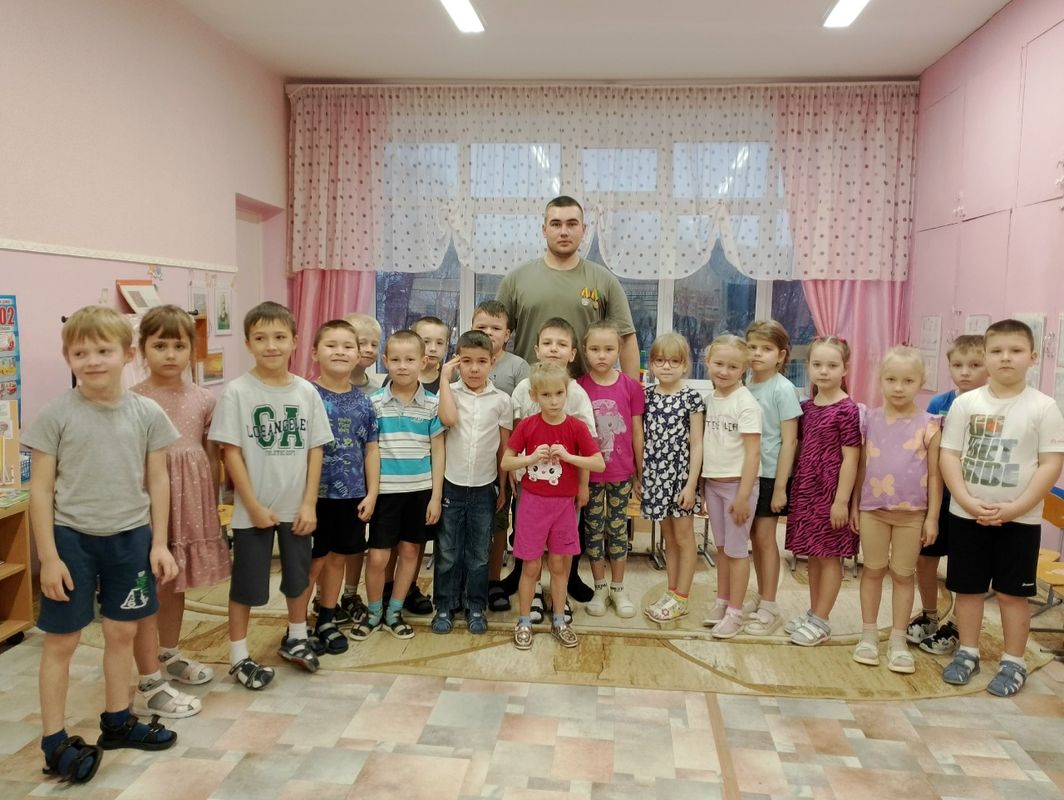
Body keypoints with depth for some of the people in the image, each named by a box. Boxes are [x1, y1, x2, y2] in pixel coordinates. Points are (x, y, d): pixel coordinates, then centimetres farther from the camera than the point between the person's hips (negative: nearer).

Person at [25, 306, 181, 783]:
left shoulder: (147, 414, -3)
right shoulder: (56, 415, -9)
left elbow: (158, 482, 3)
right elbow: (40, 489, -6)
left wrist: (159, 543, 1)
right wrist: (48, 557, -9)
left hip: (130, 537, 3)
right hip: (71, 538, -2)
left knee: (122, 633, 14)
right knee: (61, 640, 7)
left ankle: (117, 722, 33)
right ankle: (55, 742, 21)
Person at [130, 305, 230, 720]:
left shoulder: (203, 399, 4)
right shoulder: (133, 401, -9)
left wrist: (212, 505, 11)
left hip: (193, 503, 5)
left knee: (176, 584, 19)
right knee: (150, 590, 1)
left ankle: (170, 656, 38)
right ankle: (149, 686, 9)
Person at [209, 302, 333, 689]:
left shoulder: (306, 392, -2)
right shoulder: (237, 391, -11)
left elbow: (315, 450, 1)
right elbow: (231, 452, -11)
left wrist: (309, 503, -3)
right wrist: (254, 506, -13)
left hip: (296, 507, 4)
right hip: (253, 509, -3)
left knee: (298, 575, 19)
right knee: (246, 582, 9)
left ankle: (296, 638, 41)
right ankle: (239, 656, 25)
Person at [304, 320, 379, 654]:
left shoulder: (363, 401, 4)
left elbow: (371, 449, 8)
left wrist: (371, 493, 3)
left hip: (352, 495, 4)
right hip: (316, 493, -4)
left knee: (338, 557, 16)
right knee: (313, 561, 5)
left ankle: (327, 620, 32)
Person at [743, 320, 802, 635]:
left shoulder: (783, 389, -11)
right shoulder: (744, 387, 3)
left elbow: (789, 440, -12)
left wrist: (780, 486, -13)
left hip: (769, 474, -5)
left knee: (765, 537, 2)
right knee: (754, 537, 13)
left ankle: (769, 607, 14)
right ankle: (761, 597, 28)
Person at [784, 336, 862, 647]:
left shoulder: (847, 410, -12)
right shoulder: (806, 407, 7)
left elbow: (851, 458, -14)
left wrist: (842, 500, -16)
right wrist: (794, 487, 10)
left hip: (831, 492, -7)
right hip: (806, 490, 7)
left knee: (830, 555, 4)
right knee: (814, 554, 15)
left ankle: (821, 621, 14)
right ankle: (813, 613, 27)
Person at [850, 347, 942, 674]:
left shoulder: (927, 425, -7)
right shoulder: (871, 420, 0)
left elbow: (934, 474, -3)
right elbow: (862, 466, 6)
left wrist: (932, 516, -5)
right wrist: (854, 505, 7)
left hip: (911, 513, -2)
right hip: (873, 510, 2)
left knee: (903, 575, 10)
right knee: (872, 571, 11)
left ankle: (898, 641, 21)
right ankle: (869, 635, 23)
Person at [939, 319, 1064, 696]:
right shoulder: (966, 402, -2)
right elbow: (949, 456, -3)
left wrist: (1015, 508, -16)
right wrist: (968, 502, -14)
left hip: (1020, 519, -2)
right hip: (967, 515, 2)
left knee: (1012, 592, 8)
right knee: (967, 588, 12)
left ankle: (1013, 662, 23)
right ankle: (967, 652, 28)